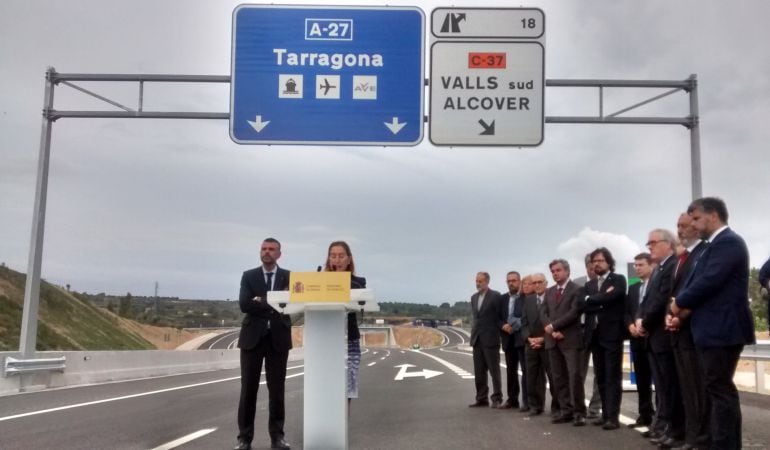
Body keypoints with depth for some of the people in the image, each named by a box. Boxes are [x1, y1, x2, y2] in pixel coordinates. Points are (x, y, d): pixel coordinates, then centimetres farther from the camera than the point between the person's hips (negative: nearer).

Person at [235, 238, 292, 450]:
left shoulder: (289, 277, 6)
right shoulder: (248, 276, 6)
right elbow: (244, 304, -8)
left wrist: (261, 301, -16)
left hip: (279, 337, 0)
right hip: (253, 336, 0)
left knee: (277, 389, 4)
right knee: (248, 388, 1)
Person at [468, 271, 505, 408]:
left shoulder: (495, 296, -6)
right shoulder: (474, 297, 14)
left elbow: (501, 316, -3)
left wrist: (503, 326, -19)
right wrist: (474, 332, 9)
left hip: (490, 338, -6)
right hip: (476, 339, 6)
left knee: (494, 370, 0)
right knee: (479, 372, 8)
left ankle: (497, 398, 6)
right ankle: (481, 398, 14)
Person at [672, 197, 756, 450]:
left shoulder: (728, 242, -14)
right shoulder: (716, 244, 18)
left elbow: (709, 281, -22)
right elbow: (698, 280, 15)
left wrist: (680, 303, -9)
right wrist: (681, 305, -1)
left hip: (722, 329, -10)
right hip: (715, 328, 10)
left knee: (719, 390, -6)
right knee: (718, 389, 13)